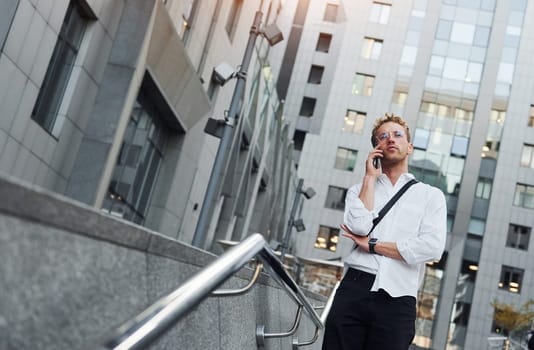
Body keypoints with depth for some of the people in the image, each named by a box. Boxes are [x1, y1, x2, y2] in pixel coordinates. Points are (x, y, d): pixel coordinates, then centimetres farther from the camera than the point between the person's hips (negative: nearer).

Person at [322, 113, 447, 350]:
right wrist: (370, 177, 3)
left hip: (398, 301, -1)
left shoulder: (431, 195, 11)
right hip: (354, 289, 1)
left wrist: (371, 245, -3)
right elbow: (359, 227, -5)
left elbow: (432, 248, -6)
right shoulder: (359, 190, 16)